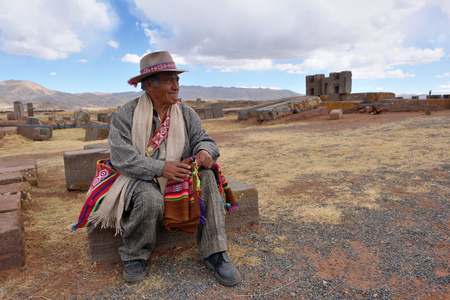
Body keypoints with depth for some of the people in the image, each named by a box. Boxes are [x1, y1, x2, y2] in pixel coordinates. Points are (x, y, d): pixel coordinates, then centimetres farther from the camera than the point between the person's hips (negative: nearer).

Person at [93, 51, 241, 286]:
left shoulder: (185, 113, 5)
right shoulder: (125, 115, -7)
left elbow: (203, 139, 2)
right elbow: (122, 157, -16)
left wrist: (205, 151, -25)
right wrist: (160, 168, -31)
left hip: (179, 178, 4)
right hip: (141, 181, -3)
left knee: (206, 176, -24)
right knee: (150, 199, -36)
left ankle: (214, 253, -16)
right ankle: (134, 257, -4)